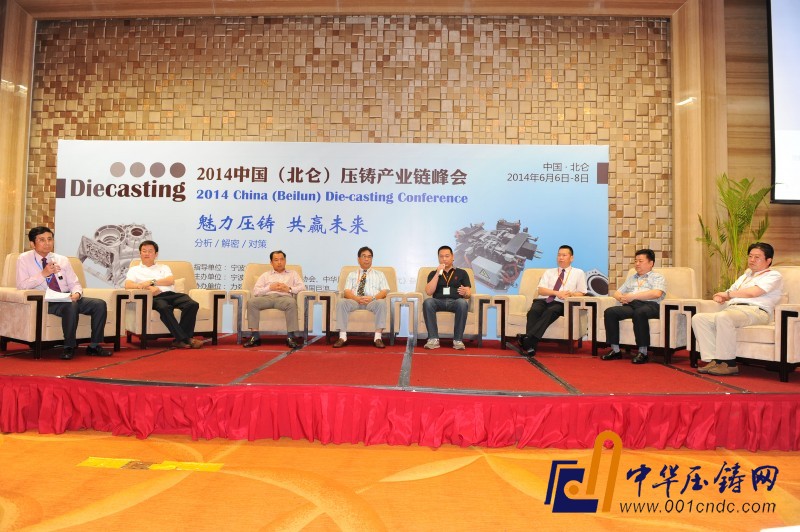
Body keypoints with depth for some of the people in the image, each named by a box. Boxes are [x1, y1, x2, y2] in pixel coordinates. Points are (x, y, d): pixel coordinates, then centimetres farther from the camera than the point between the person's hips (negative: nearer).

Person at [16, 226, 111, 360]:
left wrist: (76, 293, -12)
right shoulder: (24, 259, 5)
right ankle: (69, 347, -23)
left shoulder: (63, 260, 14)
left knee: (99, 304, -18)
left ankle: (94, 346, -10)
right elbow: (21, 286, -6)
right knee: (71, 306, -37)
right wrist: (44, 274, -16)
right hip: (46, 302, -5)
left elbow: (74, 283, 11)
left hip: (68, 298, 5)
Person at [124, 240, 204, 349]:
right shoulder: (134, 270, 26)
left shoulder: (164, 267, 32)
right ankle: (184, 339, -40)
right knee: (164, 307, -40)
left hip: (170, 294, 3)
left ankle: (180, 339, -31)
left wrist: (152, 282, -5)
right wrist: (148, 287, -13)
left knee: (192, 304, -29)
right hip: (154, 297, -3)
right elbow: (127, 285, 4)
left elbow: (171, 281, 10)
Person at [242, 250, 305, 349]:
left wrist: (289, 289, -3)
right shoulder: (265, 275, 30)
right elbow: (255, 291, 16)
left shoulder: (293, 273, 29)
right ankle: (255, 336, -31)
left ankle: (291, 336, -37)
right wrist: (269, 288, 0)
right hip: (267, 297, 2)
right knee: (252, 302, -30)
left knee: (291, 302, -38)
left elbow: (302, 287, 14)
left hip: (284, 297, -1)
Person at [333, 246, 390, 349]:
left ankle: (378, 338, -36)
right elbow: (347, 292, 7)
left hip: (373, 302, -1)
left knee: (381, 303, -35)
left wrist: (372, 298, -14)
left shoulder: (379, 274, 21)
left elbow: (384, 292, 7)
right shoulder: (352, 275, 22)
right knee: (341, 302, -31)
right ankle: (342, 337, -31)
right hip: (355, 301, 1)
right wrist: (357, 298, -16)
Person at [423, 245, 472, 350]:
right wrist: (438, 273, -2)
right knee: (427, 302, -34)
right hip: (439, 302, 1)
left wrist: (465, 293, -17)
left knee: (462, 302, -36)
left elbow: (469, 293, 8)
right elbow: (429, 292, 3)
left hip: (455, 302, 0)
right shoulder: (433, 273, 20)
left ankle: (458, 340, -32)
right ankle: (433, 339, -35)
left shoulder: (462, 273, 19)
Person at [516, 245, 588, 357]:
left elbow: (581, 293, 12)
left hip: (560, 304, -2)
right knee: (534, 311, -33)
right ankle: (530, 345, -46)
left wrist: (570, 294, -11)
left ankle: (527, 338, -52)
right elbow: (540, 290, 10)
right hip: (543, 301, 2)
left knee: (550, 312, -38)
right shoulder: (549, 272, 24)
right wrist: (557, 293, -7)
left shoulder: (579, 273, 20)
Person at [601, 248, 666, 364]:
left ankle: (642, 352, -33)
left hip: (649, 305, -5)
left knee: (639, 313, -40)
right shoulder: (631, 278, 34)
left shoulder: (658, 277, 15)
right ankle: (615, 350, -22)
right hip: (630, 305, 5)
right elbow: (617, 293, 30)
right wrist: (621, 297, 4)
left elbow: (656, 293, -6)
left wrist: (633, 296, -10)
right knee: (609, 312, -24)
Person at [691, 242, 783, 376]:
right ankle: (714, 360, -24)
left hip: (755, 310, -8)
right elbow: (730, 292, 32)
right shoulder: (745, 276, 35)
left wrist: (728, 294, 1)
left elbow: (752, 292, -9)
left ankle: (728, 364, -32)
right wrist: (720, 297, 6)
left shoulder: (773, 276, 9)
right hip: (732, 309, 8)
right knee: (698, 318, -17)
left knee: (723, 317, -39)